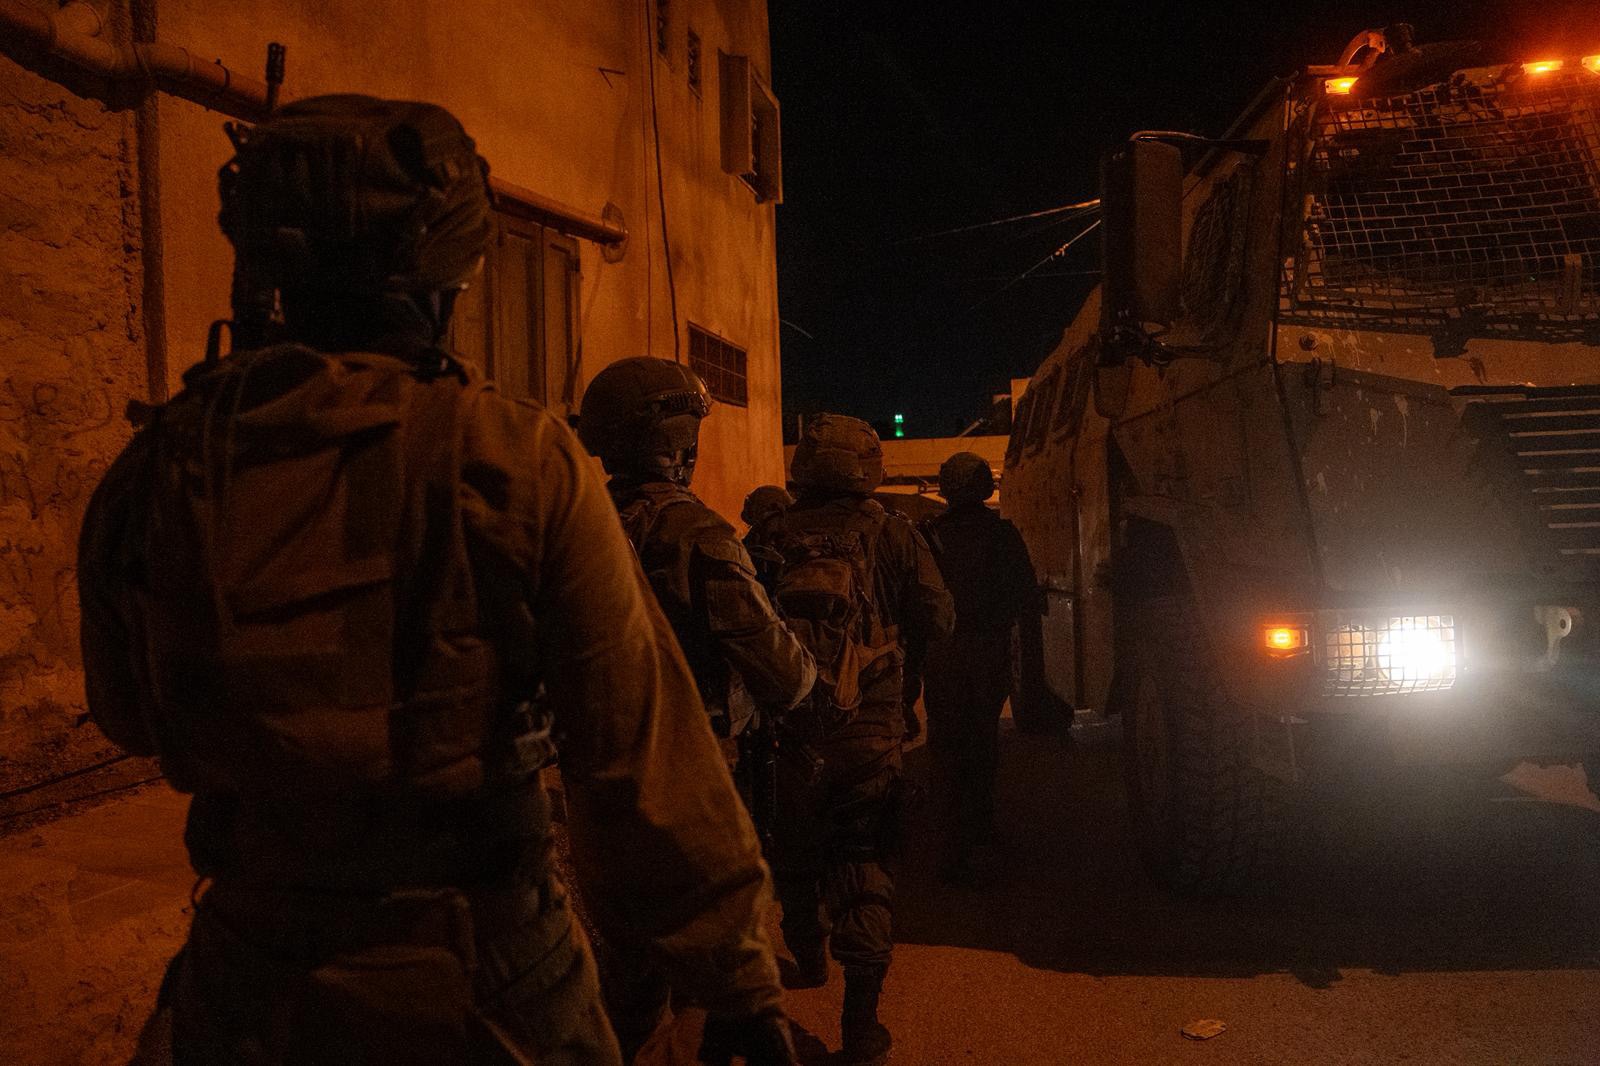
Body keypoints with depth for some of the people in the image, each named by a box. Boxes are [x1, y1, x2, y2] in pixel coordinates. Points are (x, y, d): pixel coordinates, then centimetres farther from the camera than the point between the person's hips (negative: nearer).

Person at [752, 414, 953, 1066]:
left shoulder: (775, 539, -3)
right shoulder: (892, 535, -5)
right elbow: (936, 619, -3)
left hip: (791, 726, 2)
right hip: (870, 726, -1)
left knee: (797, 851, 21)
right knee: (865, 865, 4)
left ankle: (808, 957, 42)